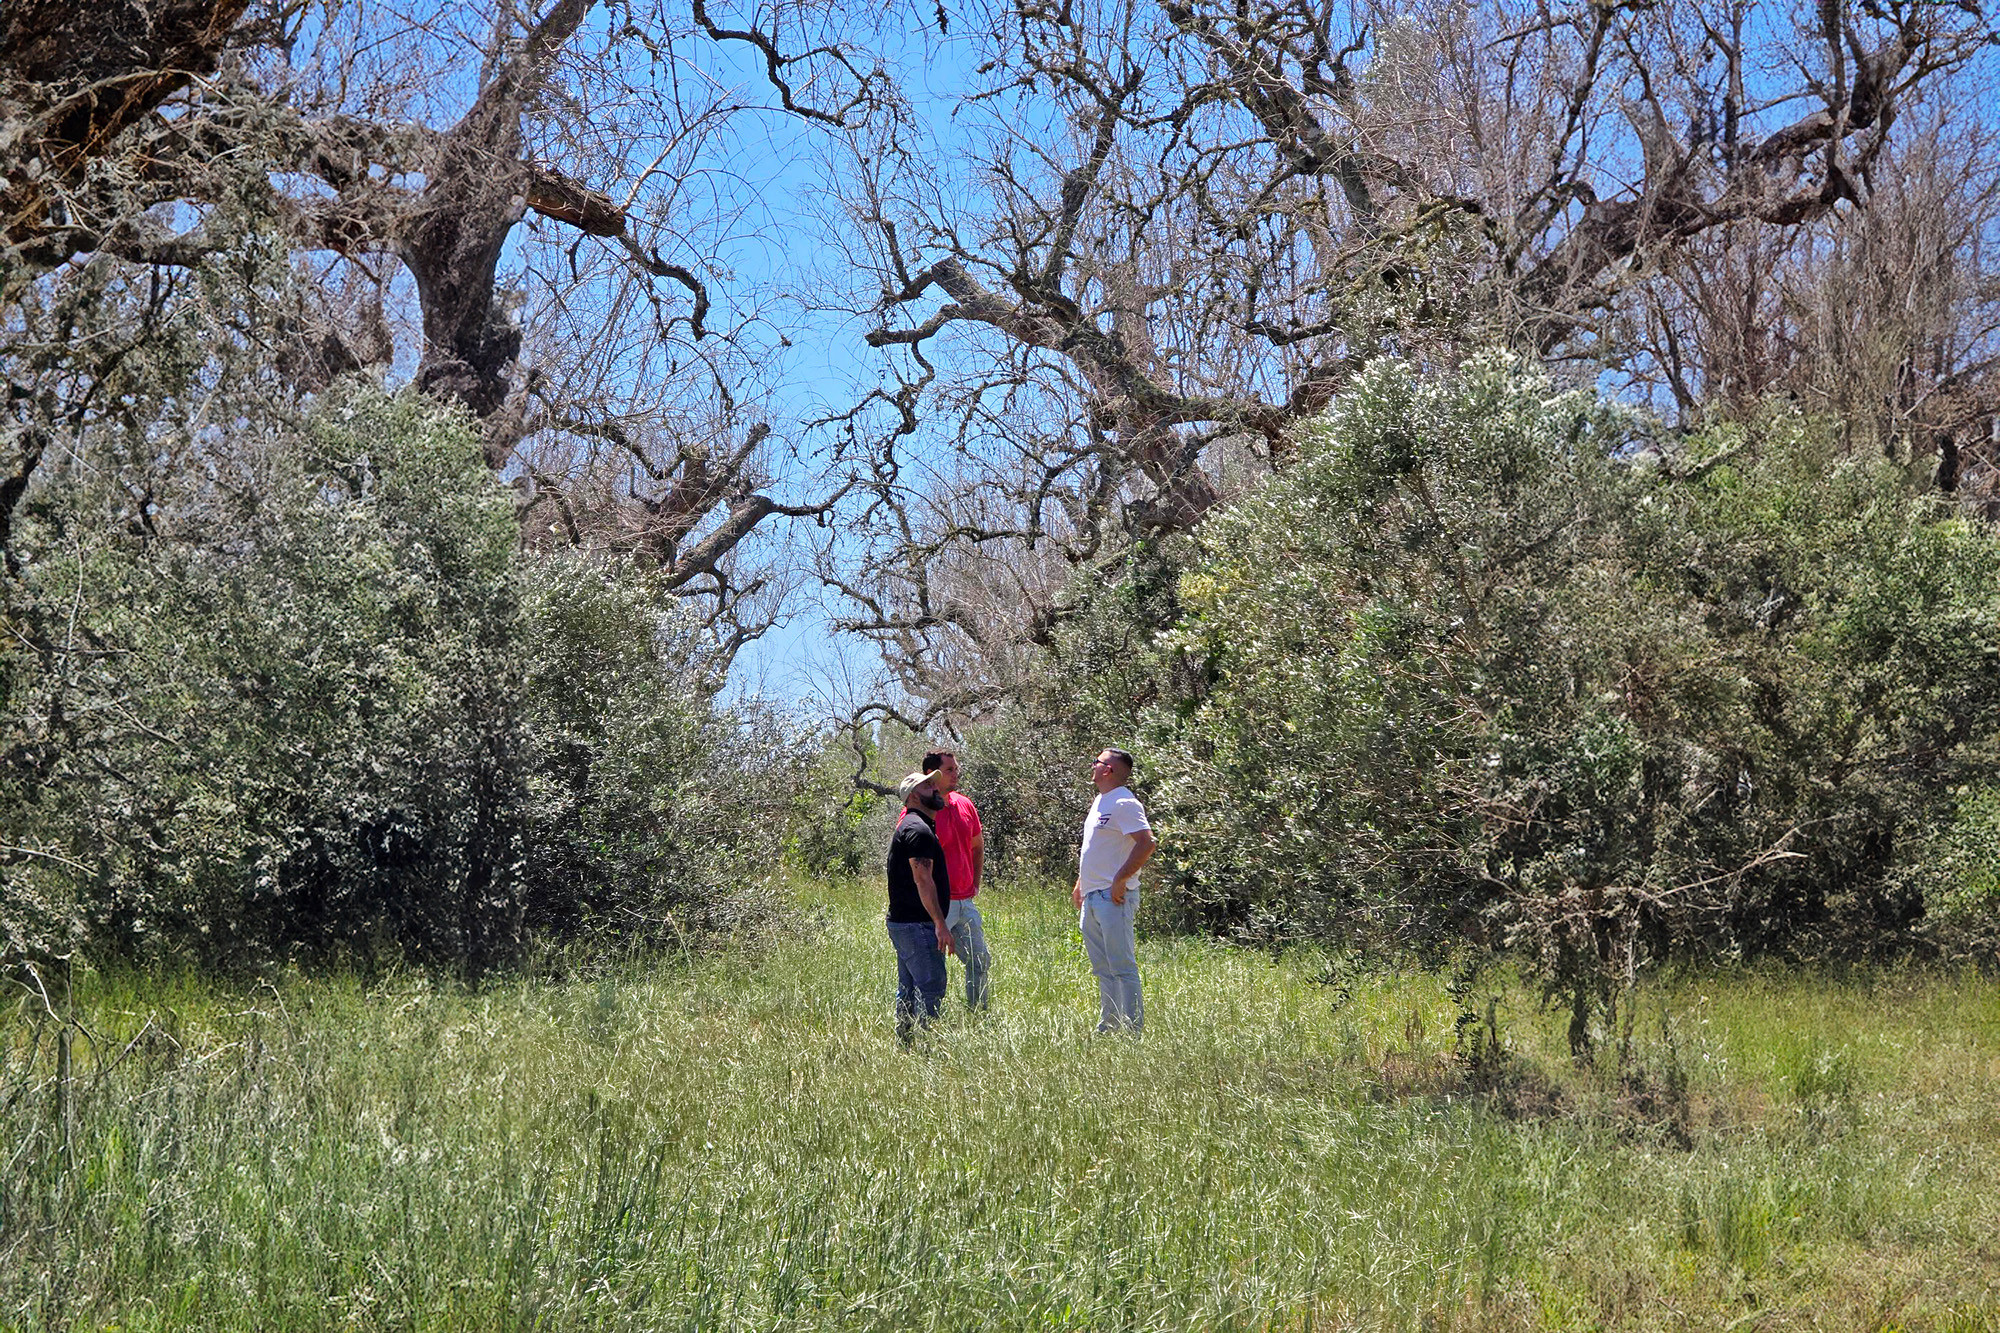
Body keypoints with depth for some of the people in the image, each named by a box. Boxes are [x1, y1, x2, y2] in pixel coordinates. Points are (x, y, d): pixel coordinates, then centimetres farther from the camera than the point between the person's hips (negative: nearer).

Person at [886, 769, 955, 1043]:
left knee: (909, 989, 14)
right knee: (931, 987, -9)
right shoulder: (918, 829, -14)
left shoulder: (909, 826, 20)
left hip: (903, 923, 11)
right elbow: (923, 879, -21)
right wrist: (940, 924, -22)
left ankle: (904, 1046, 19)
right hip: (916, 925, -11)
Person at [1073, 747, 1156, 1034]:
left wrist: (1120, 880, -22)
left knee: (1122, 967, -10)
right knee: (1103, 969, 13)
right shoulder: (1100, 802, 19)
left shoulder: (1124, 803, -12)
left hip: (1113, 898, -10)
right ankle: (1107, 1026, 18)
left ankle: (1133, 1029, -10)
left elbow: (1147, 843, -23)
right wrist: (1081, 885, 24)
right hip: (1091, 898, 10)